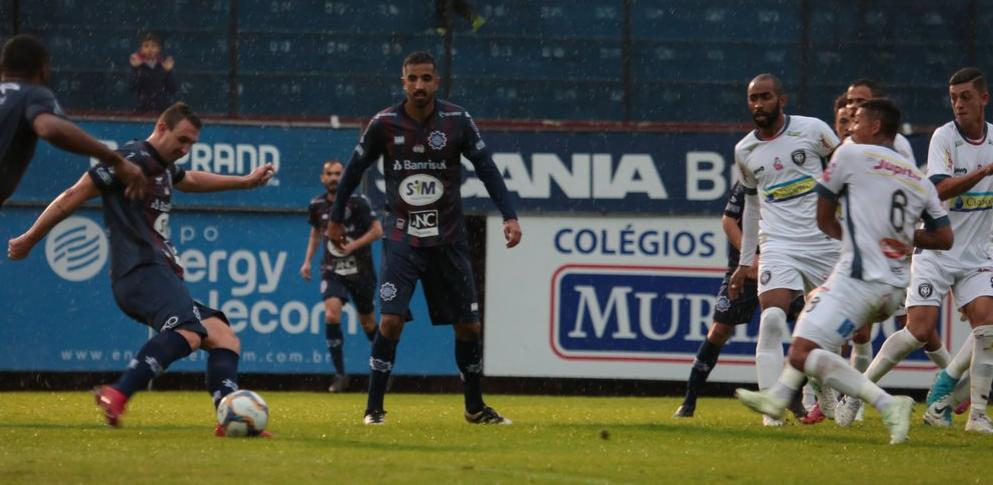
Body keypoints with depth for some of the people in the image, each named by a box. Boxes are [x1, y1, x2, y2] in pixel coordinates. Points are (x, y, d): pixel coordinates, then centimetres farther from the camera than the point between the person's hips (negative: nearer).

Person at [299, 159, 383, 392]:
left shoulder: (357, 201, -11)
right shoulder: (317, 205, 2)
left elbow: (377, 230, -9)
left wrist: (354, 245, -21)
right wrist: (307, 261, 13)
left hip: (360, 269, -2)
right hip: (332, 270, 2)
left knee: (367, 322, 9)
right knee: (331, 314, -20)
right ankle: (340, 374, -13)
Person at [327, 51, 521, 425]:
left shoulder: (457, 121, -5)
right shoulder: (384, 124, -6)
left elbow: (486, 167, -2)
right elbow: (354, 169, 6)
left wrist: (509, 216, -11)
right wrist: (336, 219, 13)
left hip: (448, 238, 2)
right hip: (402, 238, -2)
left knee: (469, 326, 6)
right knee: (391, 321, -16)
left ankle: (475, 407, 23)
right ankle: (374, 408, -7)